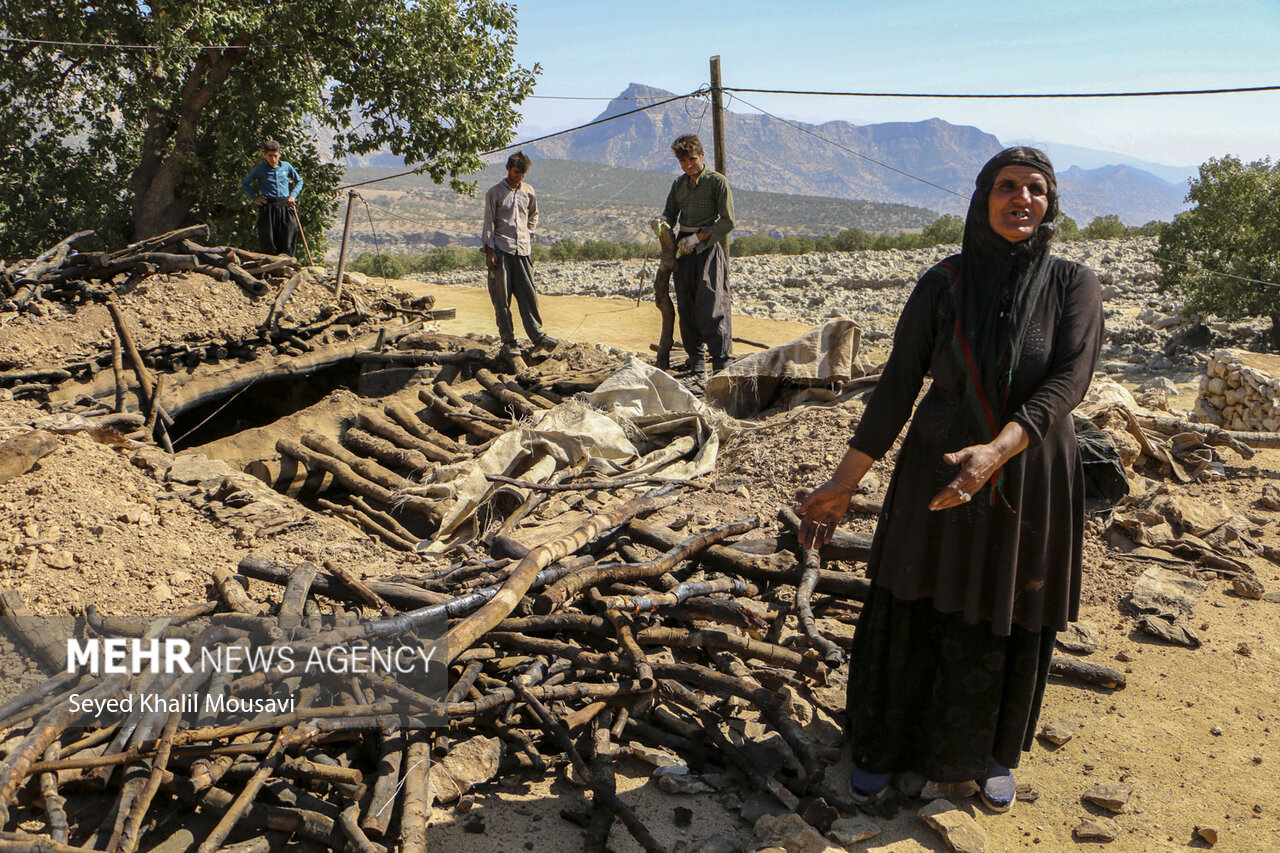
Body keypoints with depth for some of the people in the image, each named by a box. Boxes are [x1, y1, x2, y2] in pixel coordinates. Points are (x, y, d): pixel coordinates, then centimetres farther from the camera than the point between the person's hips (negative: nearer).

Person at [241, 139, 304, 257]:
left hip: (286, 206, 1)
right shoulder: (259, 169, 5)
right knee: (269, 241, -3)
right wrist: (254, 198, 5)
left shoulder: (287, 166, 9)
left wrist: (293, 195, 9)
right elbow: (244, 184, 17)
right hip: (268, 207, -1)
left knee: (288, 239, -5)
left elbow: (299, 181, 24)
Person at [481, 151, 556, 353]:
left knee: (528, 294, 1)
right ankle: (508, 340, 3)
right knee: (502, 297, -2)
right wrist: (489, 252, -7)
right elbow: (489, 223, -2)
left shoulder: (529, 192, 12)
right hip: (501, 250, -3)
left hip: (523, 249, 4)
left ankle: (537, 335, 4)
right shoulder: (495, 192, 0)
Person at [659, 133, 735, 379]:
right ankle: (696, 362, 12)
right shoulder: (679, 184, 14)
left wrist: (697, 238, -14)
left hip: (708, 248, -6)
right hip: (684, 250, 6)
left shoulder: (717, 181, -3)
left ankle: (722, 363, -9)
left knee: (710, 308, -12)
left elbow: (727, 222, -7)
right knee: (686, 308, 4)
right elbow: (670, 214, 18)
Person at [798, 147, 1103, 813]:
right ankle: (885, 739, 35)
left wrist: (996, 451, -37)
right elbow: (896, 386, -8)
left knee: (1010, 628, 15)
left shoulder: (1074, 285, -8)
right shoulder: (941, 285, -7)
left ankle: (993, 748, 42)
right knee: (909, 618, 10)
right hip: (937, 479, 0)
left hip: (1029, 486, 0)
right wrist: (843, 481, -11)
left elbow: (1069, 382, -21)